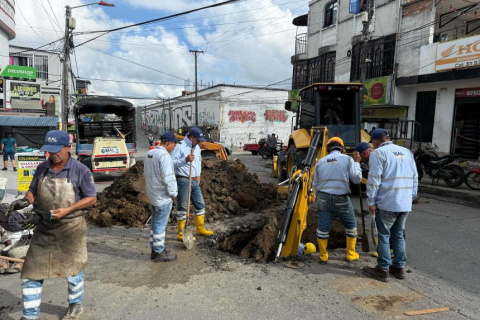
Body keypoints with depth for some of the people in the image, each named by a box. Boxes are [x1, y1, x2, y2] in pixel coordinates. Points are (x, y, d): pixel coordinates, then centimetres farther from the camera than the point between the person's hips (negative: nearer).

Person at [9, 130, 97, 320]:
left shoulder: (80, 170, -12)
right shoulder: (42, 168, 1)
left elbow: (91, 198, -9)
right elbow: (32, 191, 12)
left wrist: (67, 210, -21)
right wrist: (25, 200, -11)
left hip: (71, 228, -4)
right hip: (44, 228, 4)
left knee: (72, 268, 13)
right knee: (32, 270, 6)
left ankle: (75, 305, 38)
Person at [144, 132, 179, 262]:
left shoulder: (149, 154, 10)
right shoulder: (164, 156, -20)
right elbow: (168, 178, -23)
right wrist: (173, 193, -12)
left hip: (152, 194, 9)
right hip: (163, 197, -9)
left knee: (155, 222, 18)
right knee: (160, 225, 1)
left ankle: (155, 249, 29)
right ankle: (159, 253, 12)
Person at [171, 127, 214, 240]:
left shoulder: (197, 148, 14)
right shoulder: (180, 146, -12)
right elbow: (172, 162, -19)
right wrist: (185, 160, -30)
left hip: (195, 181, 8)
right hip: (183, 181, -8)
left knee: (200, 204, 15)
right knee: (182, 207, 0)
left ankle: (200, 229, 31)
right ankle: (180, 234, 11)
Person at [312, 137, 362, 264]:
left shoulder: (320, 162, 10)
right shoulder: (347, 159, -1)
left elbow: (315, 185, 13)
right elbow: (356, 179, -4)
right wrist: (357, 163, 9)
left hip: (323, 197, 3)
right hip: (341, 199, -2)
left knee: (322, 227, 9)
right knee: (351, 225, 18)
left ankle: (323, 256, 17)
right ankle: (351, 254, 27)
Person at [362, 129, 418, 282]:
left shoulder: (378, 153, -8)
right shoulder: (407, 152, 14)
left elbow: (374, 180, -14)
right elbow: (415, 177, 15)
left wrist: (371, 202, -9)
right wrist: (411, 197, 20)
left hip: (387, 203, -7)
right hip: (405, 203, 7)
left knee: (384, 236, 4)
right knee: (398, 235, 18)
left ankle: (383, 270, 11)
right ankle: (399, 267, 26)